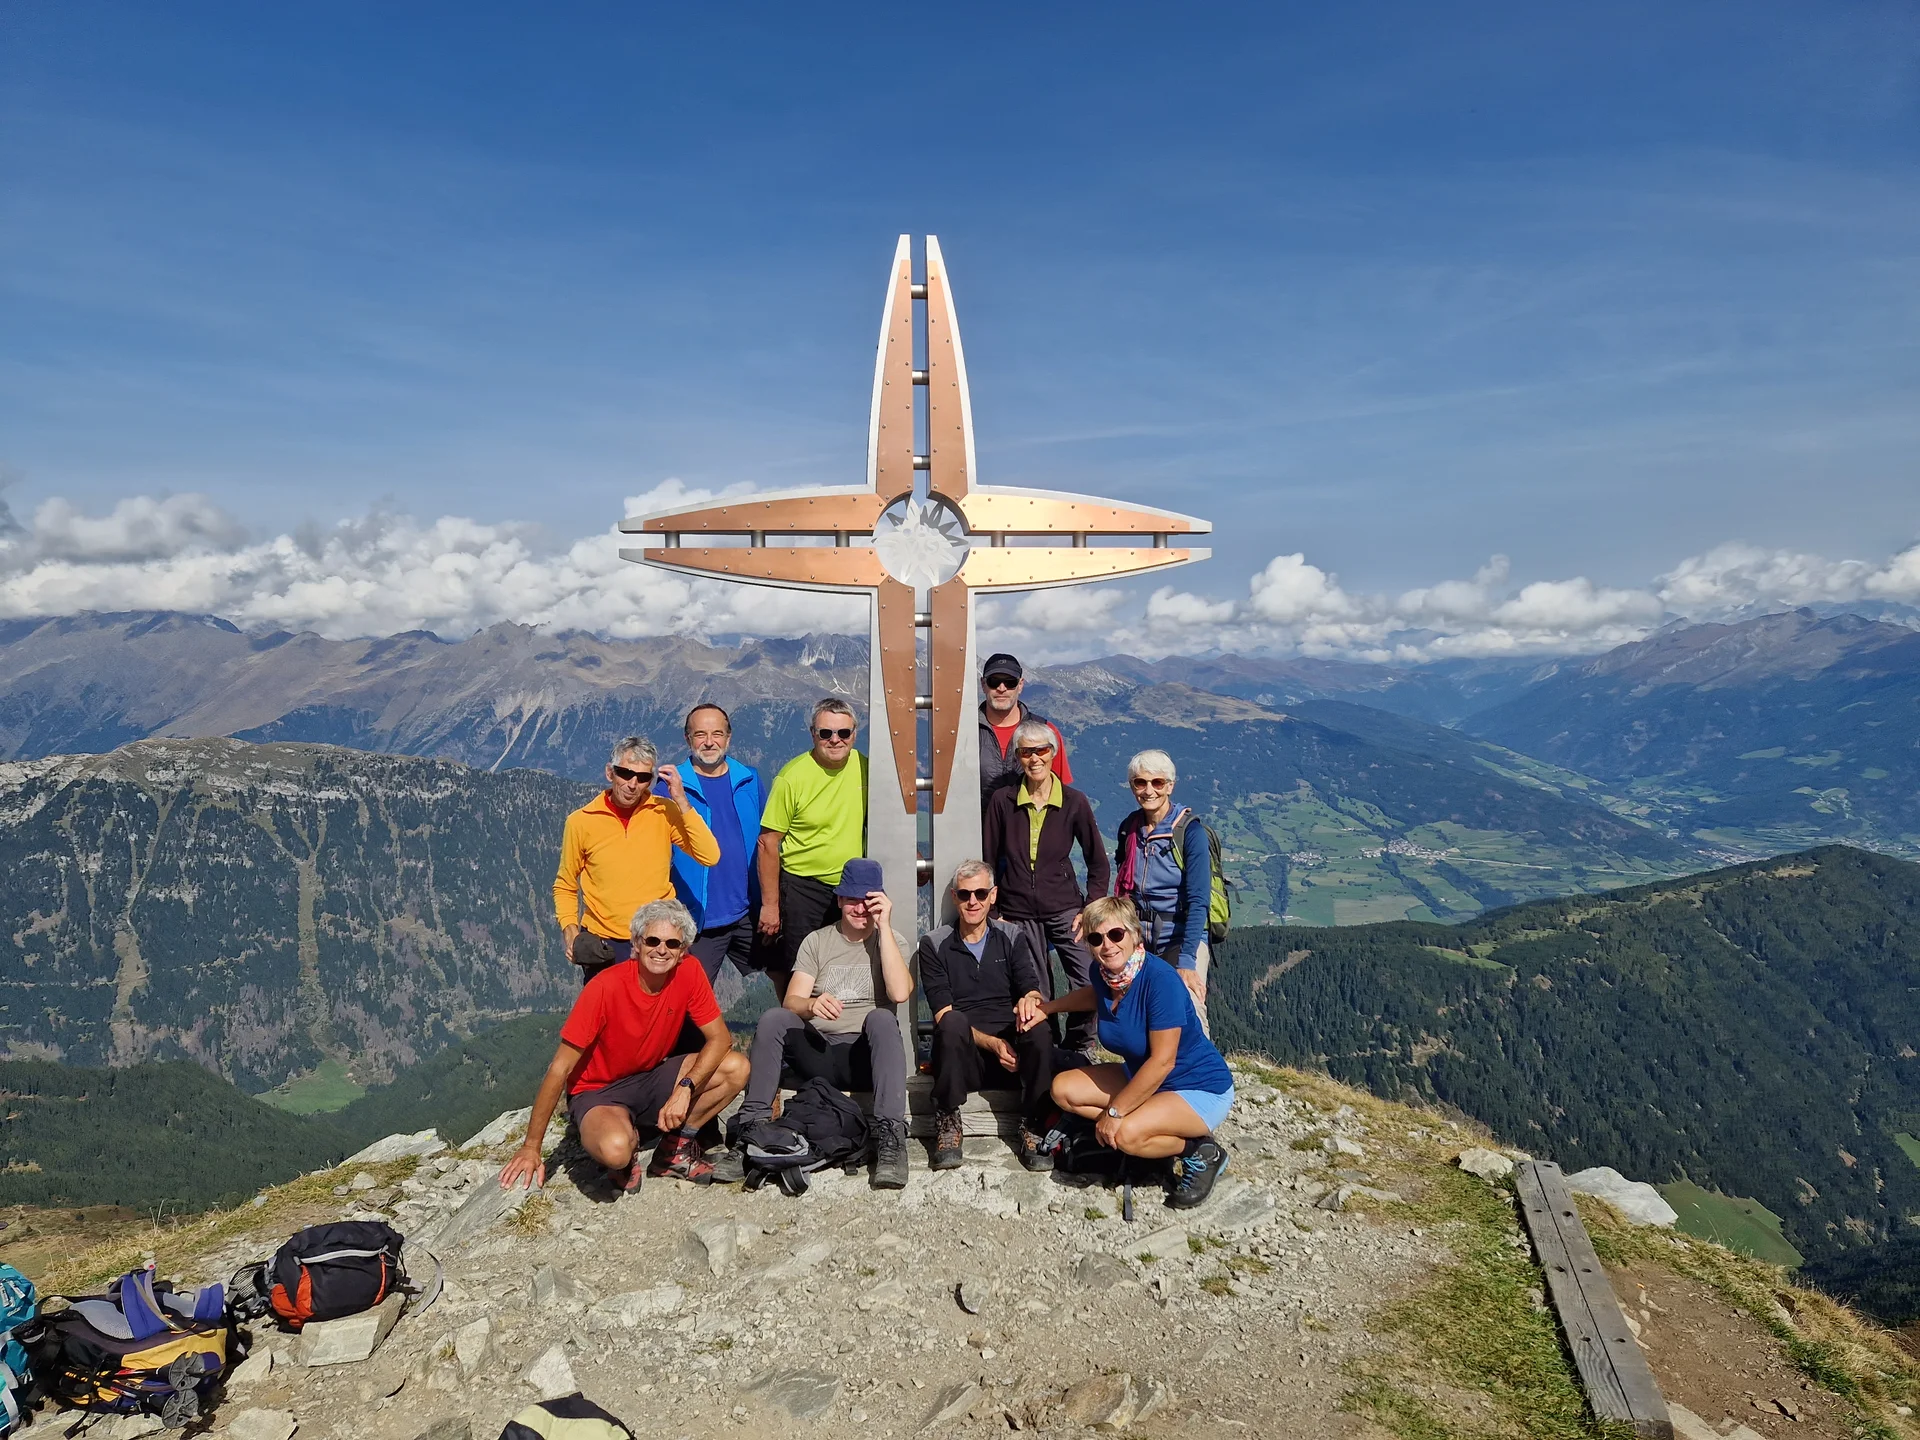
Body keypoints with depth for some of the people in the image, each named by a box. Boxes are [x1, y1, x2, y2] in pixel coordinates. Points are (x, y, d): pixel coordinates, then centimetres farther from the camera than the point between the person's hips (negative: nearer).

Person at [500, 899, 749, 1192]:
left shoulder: (689, 974, -14)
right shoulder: (605, 987, -25)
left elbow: (720, 1039, -10)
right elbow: (560, 1069, -20)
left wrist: (685, 1089, -28)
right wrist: (531, 1148, -17)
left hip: (653, 1079, 5)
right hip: (598, 1093, -5)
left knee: (736, 1069, -18)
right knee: (615, 1149, -38)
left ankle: (674, 1148, 2)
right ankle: (630, 1146, 0)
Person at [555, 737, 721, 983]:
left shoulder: (664, 813, -3)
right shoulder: (581, 821, -3)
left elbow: (710, 856, -15)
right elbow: (565, 886, 10)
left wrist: (681, 801, -17)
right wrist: (570, 930, -6)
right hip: (601, 947, 0)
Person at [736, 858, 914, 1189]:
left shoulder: (891, 941, 8)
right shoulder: (817, 941, 13)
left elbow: (900, 993, -14)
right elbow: (791, 1002, -1)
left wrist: (883, 927, -12)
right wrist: (811, 1005, -26)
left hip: (867, 1055, -2)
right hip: (817, 1051, 2)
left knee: (881, 1017, -33)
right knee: (773, 1018, -24)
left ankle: (890, 1136, -38)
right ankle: (752, 1126, -23)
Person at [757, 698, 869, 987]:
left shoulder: (865, 768, -1)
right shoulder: (792, 776, -13)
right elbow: (768, 842, -10)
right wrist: (770, 905, -11)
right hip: (802, 887, -4)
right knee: (795, 976, -1)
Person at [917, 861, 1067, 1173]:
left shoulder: (1013, 938, 12)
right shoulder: (934, 944, 7)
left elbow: (1034, 994, 1)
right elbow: (943, 1014, -3)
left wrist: (1030, 1001, -26)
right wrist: (992, 1044, -18)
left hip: (1012, 1053, 1)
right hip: (961, 1056, -1)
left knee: (1039, 1029, -31)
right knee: (954, 1021, -34)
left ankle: (1033, 1129, -17)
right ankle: (947, 1124, -19)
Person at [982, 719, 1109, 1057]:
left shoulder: (1074, 802, -1)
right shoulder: (1002, 801, -1)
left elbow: (1098, 863, 6)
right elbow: (988, 861, 6)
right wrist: (993, 913, 2)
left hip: (1065, 909, 0)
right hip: (1018, 913, 1)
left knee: (1090, 982, -12)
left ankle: (1080, 1049, 10)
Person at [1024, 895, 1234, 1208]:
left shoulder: (1160, 979, -29)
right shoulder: (1103, 970, -7)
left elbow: (1162, 1062, -28)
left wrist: (1114, 1111, -22)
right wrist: (1047, 1007, 7)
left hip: (1201, 1089, -9)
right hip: (1140, 1075, 9)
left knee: (1127, 1134, -32)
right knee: (1063, 1090, -2)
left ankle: (1201, 1153, -2)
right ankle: (1164, 1139, 1)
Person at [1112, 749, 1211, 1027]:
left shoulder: (1190, 831, -11)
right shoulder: (1129, 828, 4)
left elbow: (1197, 902, -16)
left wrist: (1186, 962, -22)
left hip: (1182, 937, -4)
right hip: (1138, 939, 4)